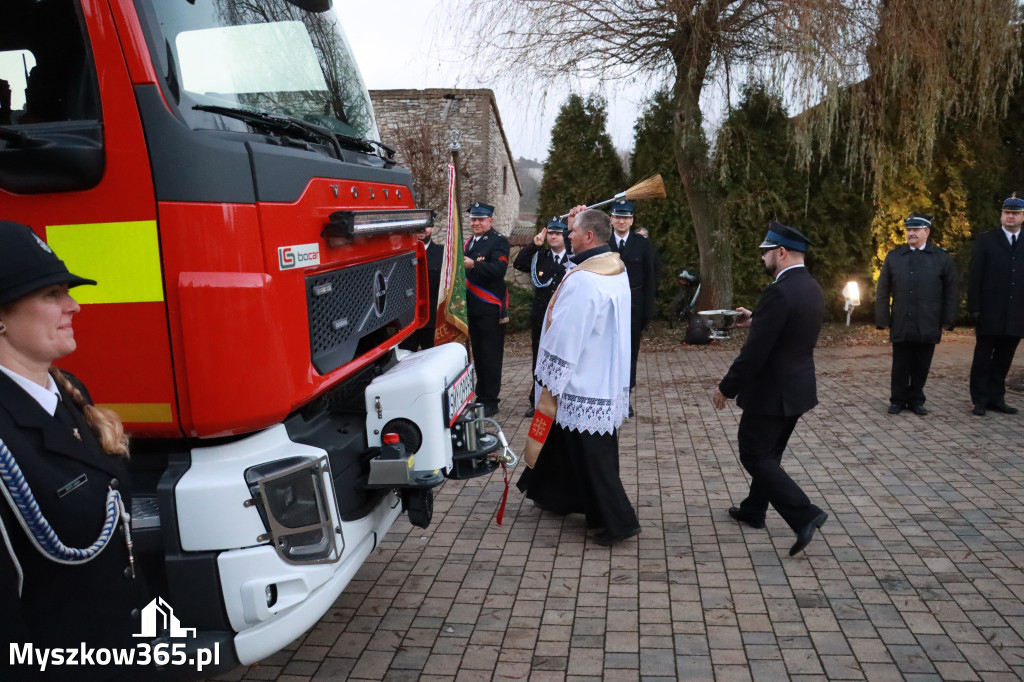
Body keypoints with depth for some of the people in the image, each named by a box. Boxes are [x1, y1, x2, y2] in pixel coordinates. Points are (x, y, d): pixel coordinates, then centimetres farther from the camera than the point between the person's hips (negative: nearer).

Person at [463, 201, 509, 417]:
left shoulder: (498, 241, -6)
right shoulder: (468, 243, 18)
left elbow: (499, 269, -21)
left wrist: (473, 264, -32)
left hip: (490, 308, -7)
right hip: (472, 308, 7)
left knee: (491, 355, -3)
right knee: (478, 354, 12)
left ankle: (490, 401, 3)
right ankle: (481, 397, 21)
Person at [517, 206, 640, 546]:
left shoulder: (582, 280, -25)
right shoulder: (617, 268, 3)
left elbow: (567, 337, -23)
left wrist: (549, 384, -13)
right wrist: (578, 222, 13)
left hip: (585, 389, -10)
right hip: (610, 381, 10)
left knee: (592, 456, 2)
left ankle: (618, 520, 9)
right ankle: (558, 494, 39)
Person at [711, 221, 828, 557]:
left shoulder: (779, 292, -24)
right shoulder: (813, 289, 7)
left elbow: (755, 351, -24)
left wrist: (726, 387, -14)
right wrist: (754, 321, 13)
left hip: (772, 391, -10)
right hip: (796, 387, 10)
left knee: (754, 456, 1)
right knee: (768, 453, 21)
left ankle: (804, 515, -4)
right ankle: (754, 510, 34)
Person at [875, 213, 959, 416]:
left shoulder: (943, 258, 5)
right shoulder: (893, 257, 7)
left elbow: (951, 292, 6)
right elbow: (882, 291, 6)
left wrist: (946, 321, 0)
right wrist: (883, 320, 0)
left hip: (928, 327, 0)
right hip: (900, 326, 0)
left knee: (921, 367, 8)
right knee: (900, 367, 7)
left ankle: (916, 401, 22)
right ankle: (898, 401, 19)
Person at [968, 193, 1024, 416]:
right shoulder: (986, 241, 2)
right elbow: (975, 277, -2)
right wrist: (974, 308, -9)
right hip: (990, 313, -2)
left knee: (1003, 359, 8)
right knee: (983, 358, 4)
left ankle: (996, 398, 18)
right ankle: (980, 400, 11)